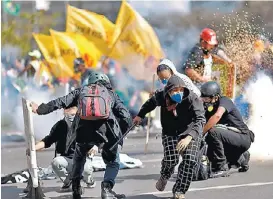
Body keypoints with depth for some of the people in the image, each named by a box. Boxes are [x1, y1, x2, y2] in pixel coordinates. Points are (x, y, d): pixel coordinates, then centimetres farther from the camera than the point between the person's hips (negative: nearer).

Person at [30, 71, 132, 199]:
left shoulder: (81, 91, 26)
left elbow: (60, 102, 17)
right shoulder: (111, 94, 25)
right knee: (113, 163, 17)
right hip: (106, 130, -2)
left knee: (79, 158, 31)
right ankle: (107, 188, -7)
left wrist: (40, 109, 25)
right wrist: (120, 136, 23)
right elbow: (126, 118, 13)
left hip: (84, 131, 2)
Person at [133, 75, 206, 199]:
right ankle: (164, 177, 17)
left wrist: (189, 137, -49)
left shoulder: (192, 99, -24)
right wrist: (140, 115, 20)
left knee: (190, 159, -24)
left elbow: (200, 120, -35)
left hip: (190, 133, -2)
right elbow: (151, 102, 13)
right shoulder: (162, 97, -12)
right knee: (171, 158, -21)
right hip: (170, 133, 2)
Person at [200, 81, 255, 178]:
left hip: (244, 138, -9)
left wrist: (201, 133, -35)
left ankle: (221, 168, -22)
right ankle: (241, 158, 27)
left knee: (213, 132, -29)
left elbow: (217, 116, -35)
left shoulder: (224, 101, -15)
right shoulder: (209, 109, 8)